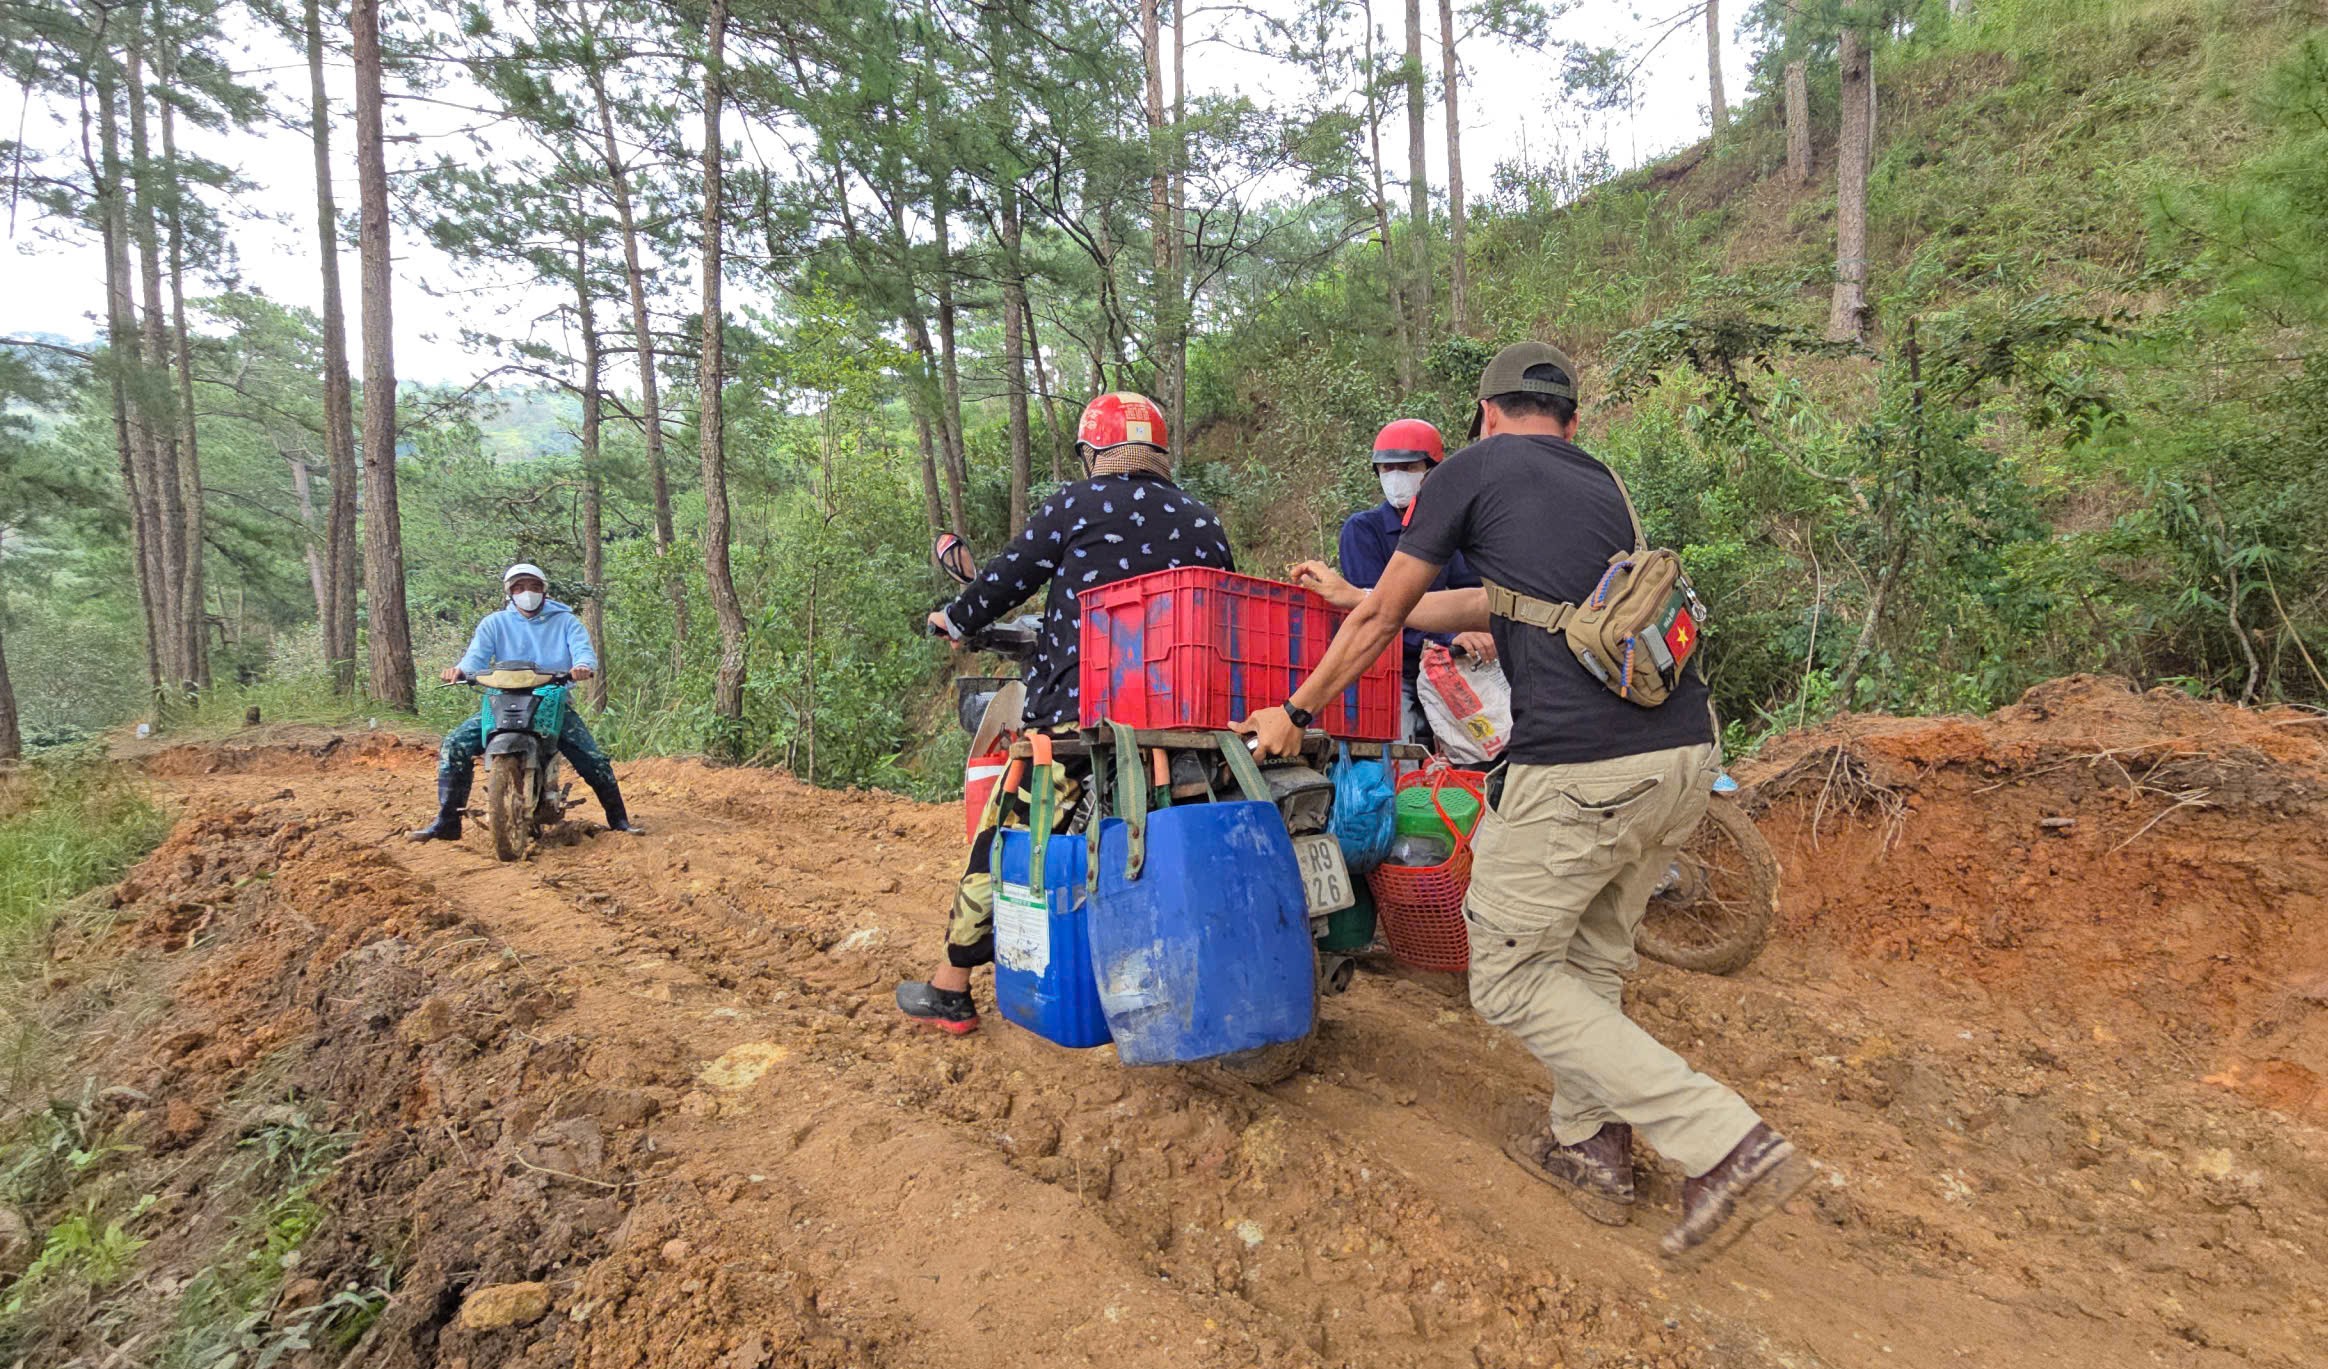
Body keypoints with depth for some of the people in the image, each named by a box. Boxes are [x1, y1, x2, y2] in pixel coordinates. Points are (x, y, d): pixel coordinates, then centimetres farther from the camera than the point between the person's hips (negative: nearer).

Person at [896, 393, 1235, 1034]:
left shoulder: (1077, 504, 0)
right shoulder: (1204, 523, 13)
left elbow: (1008, 576, 4)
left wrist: (954, 619, 23)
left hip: (1076, 712, -4)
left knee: (1004, 832, 7)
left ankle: (950, 991, 16)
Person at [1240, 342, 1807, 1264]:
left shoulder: (1473, 469, 6)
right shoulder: (1604, 487, 25)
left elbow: (1381, 619, 9)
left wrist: (1295, 712, 23)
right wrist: (1356, 597, 42)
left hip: (1579, 765, -8)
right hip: (1687, 749, 8)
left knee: (1511, 978, 7)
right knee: (1594, 955, 24)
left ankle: (1727, 1144, 4)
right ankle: (1589, 1148, 35)